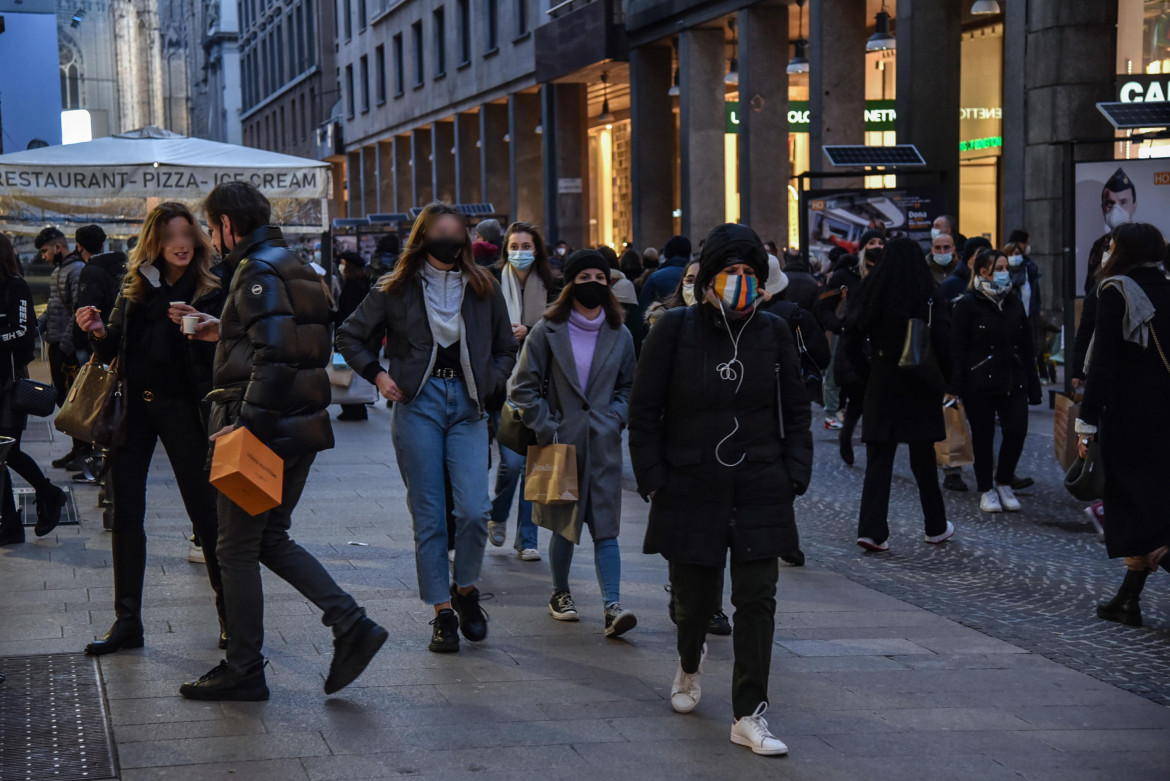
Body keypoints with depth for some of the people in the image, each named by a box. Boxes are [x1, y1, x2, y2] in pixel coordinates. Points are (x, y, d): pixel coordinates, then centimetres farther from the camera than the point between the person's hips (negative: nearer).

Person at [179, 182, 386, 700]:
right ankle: (350, 624, 5)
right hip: (300, 426, 10)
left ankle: (243, 671, 8)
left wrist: (248, 423, -25)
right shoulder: (294, 267, 16)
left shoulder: (257, 272, -14)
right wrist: (225, 334, 23)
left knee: (237, 549, 1)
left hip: (264, 430, -10)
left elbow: (276, 356, -24)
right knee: (270, 539, 16)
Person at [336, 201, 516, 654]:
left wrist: (489, 384, 4)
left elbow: (506, 349, 20)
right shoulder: (397, 290, 5)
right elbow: (349, 337, 13)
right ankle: (442, 612, 8)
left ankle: (465, 589, 14)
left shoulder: (483, 289, 10)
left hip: (467, 404, 1)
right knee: (428, 516, 0)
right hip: (418, 403, -1)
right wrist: (377, 374, 1)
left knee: (474, 510, -11)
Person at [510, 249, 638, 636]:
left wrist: (615, 418, 1)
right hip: (561, 443, -1)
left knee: (605, 526, -6)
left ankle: (613, 606, -11)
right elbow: (524, 387, 0)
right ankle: (560, 594, 29)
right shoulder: (548, 331, -1)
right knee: (564, 524, 10)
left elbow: (627, 386, 18)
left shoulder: (620, 335, 7)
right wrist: (546, 428, -8)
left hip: (604, 445, 1)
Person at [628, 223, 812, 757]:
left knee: (757, 601, -4)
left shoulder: (772, 332, 4)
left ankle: (749, 716, 3)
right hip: (691, 491, -1)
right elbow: (644, 411, -2)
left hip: (761, 493, 2)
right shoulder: (675, 329, -4)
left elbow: (796, 411, 11)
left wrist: (794, 475, 2)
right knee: (695, 597, 10)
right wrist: (654, 481, -7)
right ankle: (690, 663, 45)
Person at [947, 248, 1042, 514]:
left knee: (1017, 431, -7)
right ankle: (986, 490, 17)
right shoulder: (968, 305, -4)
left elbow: (1026, 347, 15)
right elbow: (957, 349, -8)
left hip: (1013, 381, 4)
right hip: (979, 382, -4)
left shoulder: (1014, 304, 13)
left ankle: (1004, 483, 14)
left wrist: (1032, 384, 10)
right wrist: (955, 387, -14)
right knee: (983, 436, 3)